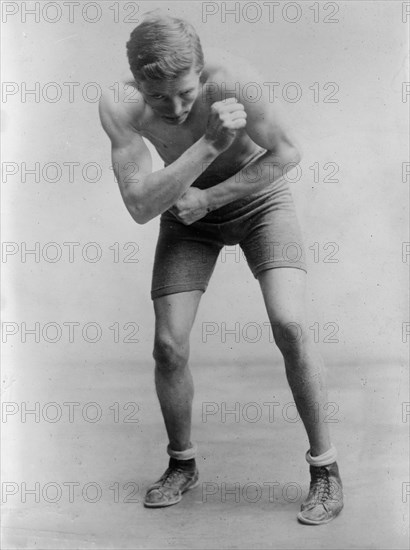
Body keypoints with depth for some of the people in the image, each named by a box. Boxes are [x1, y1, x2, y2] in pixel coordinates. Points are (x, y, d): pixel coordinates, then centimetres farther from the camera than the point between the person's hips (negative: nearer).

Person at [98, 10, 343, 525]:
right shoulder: (118, 106, -26)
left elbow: (287, 153, -19)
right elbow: (140, 206, -31)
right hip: (189, 213, 2)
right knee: (169, 347, -5)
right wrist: (211, 143, -42)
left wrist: (208, 196, -21)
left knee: (289, 326, -21)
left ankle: (325, 468, -3)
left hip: (258, 198, -2)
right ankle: (182, 464, 21)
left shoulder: (233, 80, -33)